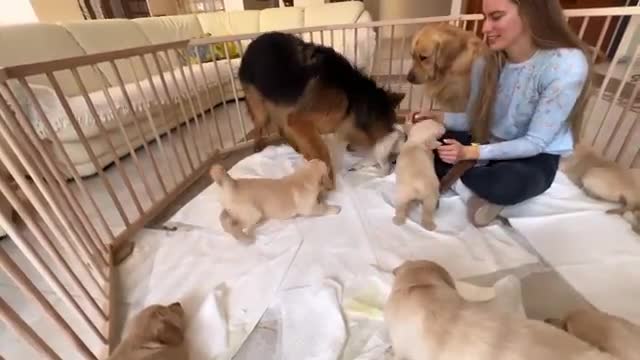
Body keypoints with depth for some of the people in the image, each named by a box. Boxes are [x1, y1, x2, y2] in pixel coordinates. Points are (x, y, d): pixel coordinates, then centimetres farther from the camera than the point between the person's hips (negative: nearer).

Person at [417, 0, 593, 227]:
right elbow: (474, 119, 1)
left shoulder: (567, 66, -24)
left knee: (505, 186, -39)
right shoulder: (485, 63, -9)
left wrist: (472, 153, -34)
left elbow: (535, 143, -23)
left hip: (535, 157, -5)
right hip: (490, 142, 5)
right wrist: (440, 117, -18)